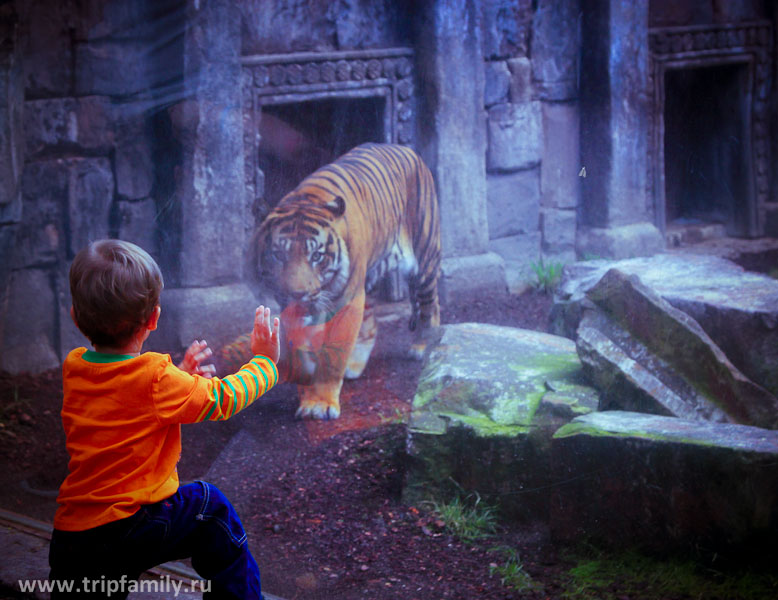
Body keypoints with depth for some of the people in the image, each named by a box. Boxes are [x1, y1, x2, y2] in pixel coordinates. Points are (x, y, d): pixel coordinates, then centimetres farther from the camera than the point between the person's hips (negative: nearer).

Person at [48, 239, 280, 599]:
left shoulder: (73, 369, 7)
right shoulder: (155, 379, -14)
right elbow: (223, 399, -3)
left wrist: (180, 375, 21)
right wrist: (264, 361, 12)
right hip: (127, 528, -5)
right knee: (209, 506, 13)